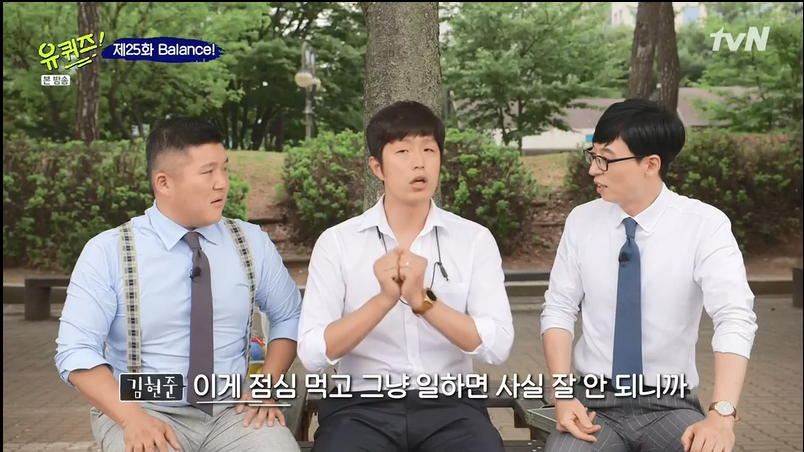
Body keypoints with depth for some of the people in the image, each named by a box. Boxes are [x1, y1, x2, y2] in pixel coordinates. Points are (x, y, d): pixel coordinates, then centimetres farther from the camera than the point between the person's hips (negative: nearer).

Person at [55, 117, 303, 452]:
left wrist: (267, 385, -1)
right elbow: (76, 351, -9)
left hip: (232, 409, 3)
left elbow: (289, 316, 14)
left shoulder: (252, 242, 3)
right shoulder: (107, 252, -5)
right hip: (146, 413, -2)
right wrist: (133, 417, -23)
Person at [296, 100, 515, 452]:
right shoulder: (336, 242, 2)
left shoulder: (475, 239, 4)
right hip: (362, 404, 0)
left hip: (451, 404, 1)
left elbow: (497, 346, -6)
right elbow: (312, 355, -6)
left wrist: (423, 301, -18)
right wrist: (384, 299, -18)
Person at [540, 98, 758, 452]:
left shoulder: (706, 225, -9)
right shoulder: (581, 221, 0)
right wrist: (563, 393, -13)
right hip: (594, 403, 1)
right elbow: (559, 310, 2)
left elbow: (735, 318, -18)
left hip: (671, 406, -1)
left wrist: (722, 413, -33)